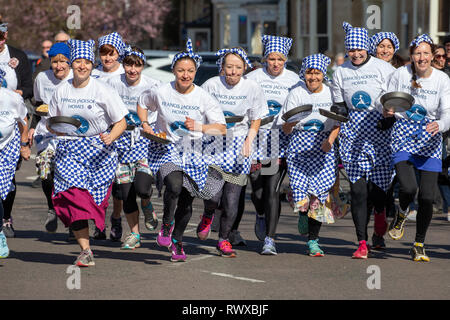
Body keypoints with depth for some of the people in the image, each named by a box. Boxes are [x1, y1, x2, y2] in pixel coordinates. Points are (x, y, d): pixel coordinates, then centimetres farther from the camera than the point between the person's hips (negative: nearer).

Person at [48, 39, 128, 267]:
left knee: (94, 198, 0)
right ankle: (85, 251, -17)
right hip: (69, 150, 1)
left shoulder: (103, 91, -5)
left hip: (97, 150, -1)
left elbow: (121, 122, -2)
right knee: (73, 195, -15)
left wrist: (110, 137, -21)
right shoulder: (61, 90, 5)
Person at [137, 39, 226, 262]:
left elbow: (221, 128, -12)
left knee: (186, 202, 7)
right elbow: (142, 103, 16)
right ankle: (166, 224, -1)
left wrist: (198, 127, -28)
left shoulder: (204, 98, -8)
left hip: (192, 153, 2)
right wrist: (145, 125, 0)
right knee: (174, 186, -29)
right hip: (165, 149, -2)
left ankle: (176, 242, 32)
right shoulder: (161, 93, -6)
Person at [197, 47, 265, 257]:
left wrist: (248, 142, -9)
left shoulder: (252, 88, 0)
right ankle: (208, 215, 22)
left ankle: (224, 240, 19)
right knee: (213, 195, -16)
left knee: (231, 200, -4)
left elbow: (255, 122, 7)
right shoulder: (211, 85, -2)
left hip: (238, 143, 1)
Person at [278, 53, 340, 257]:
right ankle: (303, 215, 23)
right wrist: (292, 122, -19)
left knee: (319, 190, -10)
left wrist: (330, 140, -9)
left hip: (323, 146, 0)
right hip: (299, 145, 0)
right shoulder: (296, 94, 4)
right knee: (300, 188, -14)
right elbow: (286, 129, 3)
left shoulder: (331, 93, 6)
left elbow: (338, 123, 9)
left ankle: (313, 240, -1)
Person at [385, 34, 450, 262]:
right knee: (408, 187, -21)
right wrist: (388, 110, -17)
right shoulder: (400, 74, -4)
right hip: (403, 137, -1)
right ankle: (401, 214, 16)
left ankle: (419, 246, 16)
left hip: (429, 141, 1)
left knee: (427, 197, -4)